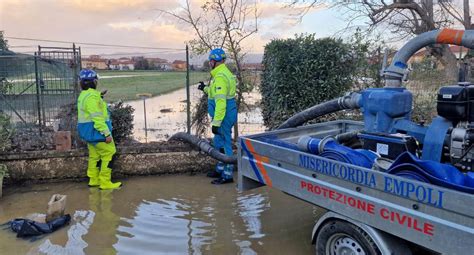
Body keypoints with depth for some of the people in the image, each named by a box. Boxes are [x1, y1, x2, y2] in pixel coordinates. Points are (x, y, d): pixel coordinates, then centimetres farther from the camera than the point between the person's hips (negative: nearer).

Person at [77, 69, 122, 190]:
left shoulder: (83, 96, 12)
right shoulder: (92, 96, -21)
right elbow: (97, 117, -25)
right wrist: (107, 133, -24)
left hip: (88, 131, 10)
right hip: (96, 131, -10)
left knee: (94, 155, 17)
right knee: (108, 154, -4)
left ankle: (93, 180, 25)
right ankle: (105, 182, -2)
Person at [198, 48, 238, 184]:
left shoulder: (220, 77, -20)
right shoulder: (224, 73, 13)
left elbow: (221, 102, -26)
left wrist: (216, 123, -25)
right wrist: (206, 88, 34)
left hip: (224, 116, -11)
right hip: (228, 114, 11)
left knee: (224, 144, -3)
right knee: (219, 142, 20)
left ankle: (227, 175, 6)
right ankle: (220, 169, 33)